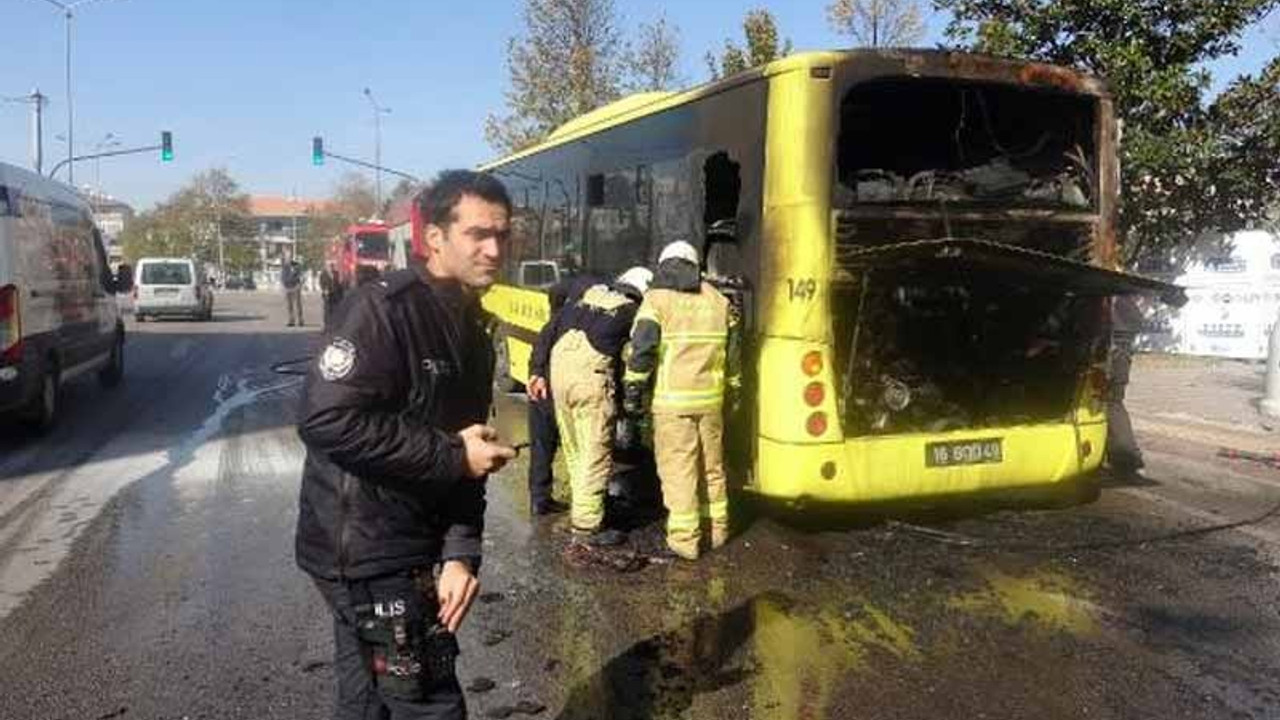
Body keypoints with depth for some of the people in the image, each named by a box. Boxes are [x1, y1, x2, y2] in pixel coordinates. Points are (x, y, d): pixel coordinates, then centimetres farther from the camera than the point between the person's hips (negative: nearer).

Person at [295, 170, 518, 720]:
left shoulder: (471, 334, 9)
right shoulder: (383, 309, -17)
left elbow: (463, 463, 9)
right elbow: (326, 421, -27)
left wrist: (460, 553, -4)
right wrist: (451, 455, -21)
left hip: (410, 549, 8)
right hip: (366, 551, -8)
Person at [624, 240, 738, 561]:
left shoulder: (657, 300, -5)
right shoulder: (718, 301, 10)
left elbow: (642, 348, -15)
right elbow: (732, 351, 13)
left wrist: (633, 389, -8)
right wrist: (728, 386, 24)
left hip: (672, 400, -5)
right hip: (710, 398, 5)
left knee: (678, 468, 1)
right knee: (712, 465, 17)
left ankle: (685, 539, 4)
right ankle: (717, 529, 28)